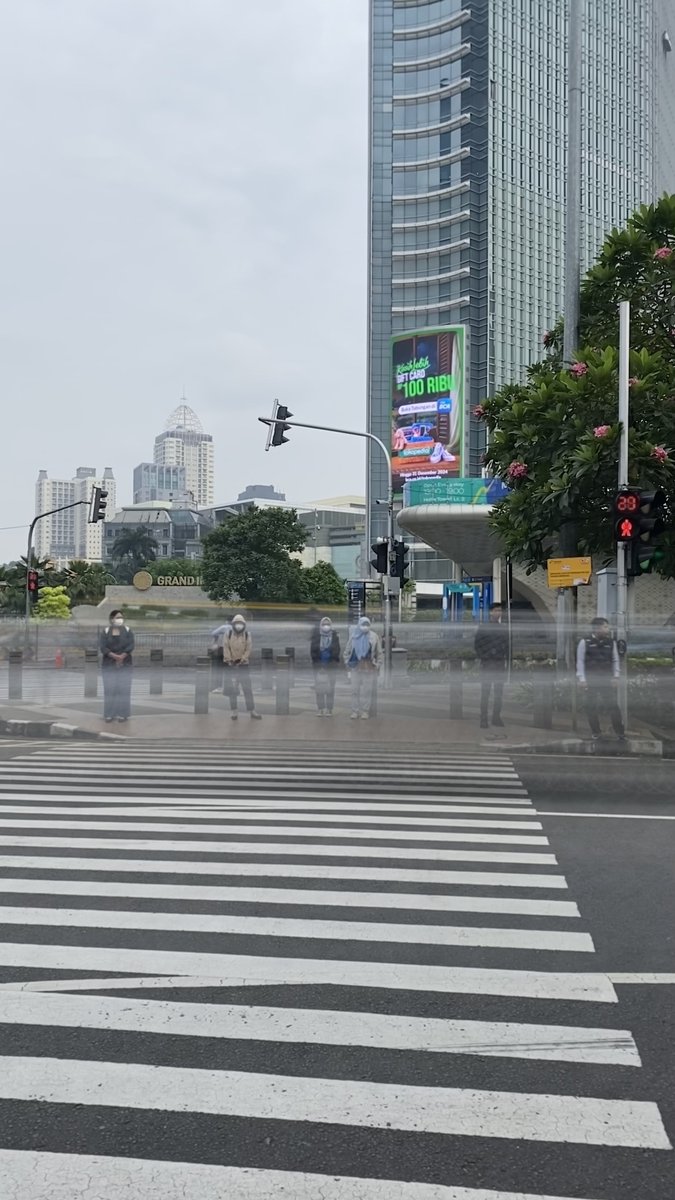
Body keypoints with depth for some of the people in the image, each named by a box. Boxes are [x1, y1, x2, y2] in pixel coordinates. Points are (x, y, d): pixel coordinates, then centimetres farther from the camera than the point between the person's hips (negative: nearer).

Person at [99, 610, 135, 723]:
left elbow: (131, 645, -7)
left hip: (125, 664, 0)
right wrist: (115, 656, -20)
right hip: (109, 664, 0)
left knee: (123, 688, -4)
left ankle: (122, 714, 0)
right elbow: (102, 647, -10)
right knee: (110, 689, -4)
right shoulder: (106, 631, -1)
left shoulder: (127, 630, 2)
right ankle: (109, 714, 0)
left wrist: (122, 657, -18)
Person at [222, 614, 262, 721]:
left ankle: (252, 711, 3)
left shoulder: (247, 635, 1)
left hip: (243, 664, 0)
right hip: (231, 664, 0)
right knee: (231, 689, 3)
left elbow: (249, 649, -4)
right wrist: (229, 660, -14)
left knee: (247, 689, 0)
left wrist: (242, 660, -14)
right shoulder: (228, 635, 1)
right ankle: (234, 711, 11)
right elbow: (225, 648, -5)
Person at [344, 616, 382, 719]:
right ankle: (355, 711, 10)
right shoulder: (353, 636, 5)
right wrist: (348, 662, 5)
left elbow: (379, 652, 5)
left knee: (367, 690, 1)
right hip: (356, 667, 1)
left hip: (369, 668, -1)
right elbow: (348, 650, 11)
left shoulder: (374, 636, 2)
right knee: (355, 689, 3)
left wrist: (377, 664, 0)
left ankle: (365, 711, 8)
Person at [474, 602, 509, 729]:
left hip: (500, 664, 3)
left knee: (499, 692, 4)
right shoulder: (483, 628, 2)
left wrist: (506, 660, 3)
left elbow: (507, 646, 14)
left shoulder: (504, 629, 13)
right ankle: (483, 719, 0)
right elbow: (476, 644, 1)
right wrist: (480, 659, -8)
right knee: (485, 692, -3)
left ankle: (496, 717, 11)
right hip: (487, 664, -3)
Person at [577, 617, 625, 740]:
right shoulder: (585, 642, -4)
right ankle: (596, 733, 16)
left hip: (607, 680, 1)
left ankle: (620, 733, 5)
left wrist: (616, 677, 2)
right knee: (591, 707, 3)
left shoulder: (611, 642, 5)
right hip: (591, 681, -1)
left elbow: (615, 660, 10)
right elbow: (580, 661, -2)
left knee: (612, 706, -2)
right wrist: (582, 679, -6)